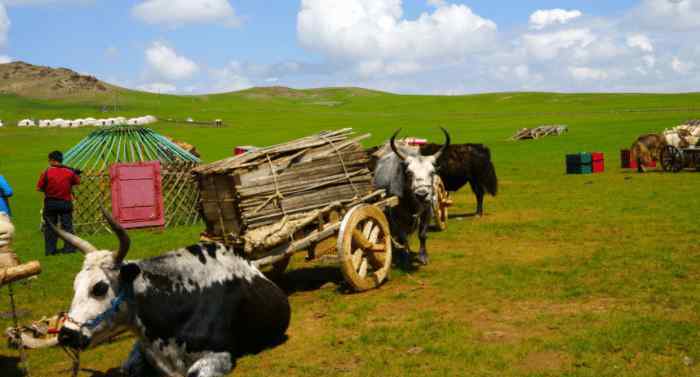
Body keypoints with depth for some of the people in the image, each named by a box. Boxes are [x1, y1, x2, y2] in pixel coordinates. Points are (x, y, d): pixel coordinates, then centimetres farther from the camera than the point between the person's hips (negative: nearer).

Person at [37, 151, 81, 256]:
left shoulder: (46, 173, -12)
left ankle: (50, 249, 12)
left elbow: (39, 188, -9)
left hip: (50, 203, -1)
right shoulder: (69, 172, -7)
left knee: (49, 226, 11)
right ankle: (69, 247, 8)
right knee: (67, 225, 9)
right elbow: (78, 182, 8)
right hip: (65, 202, 1)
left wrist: (47, 189, 9)